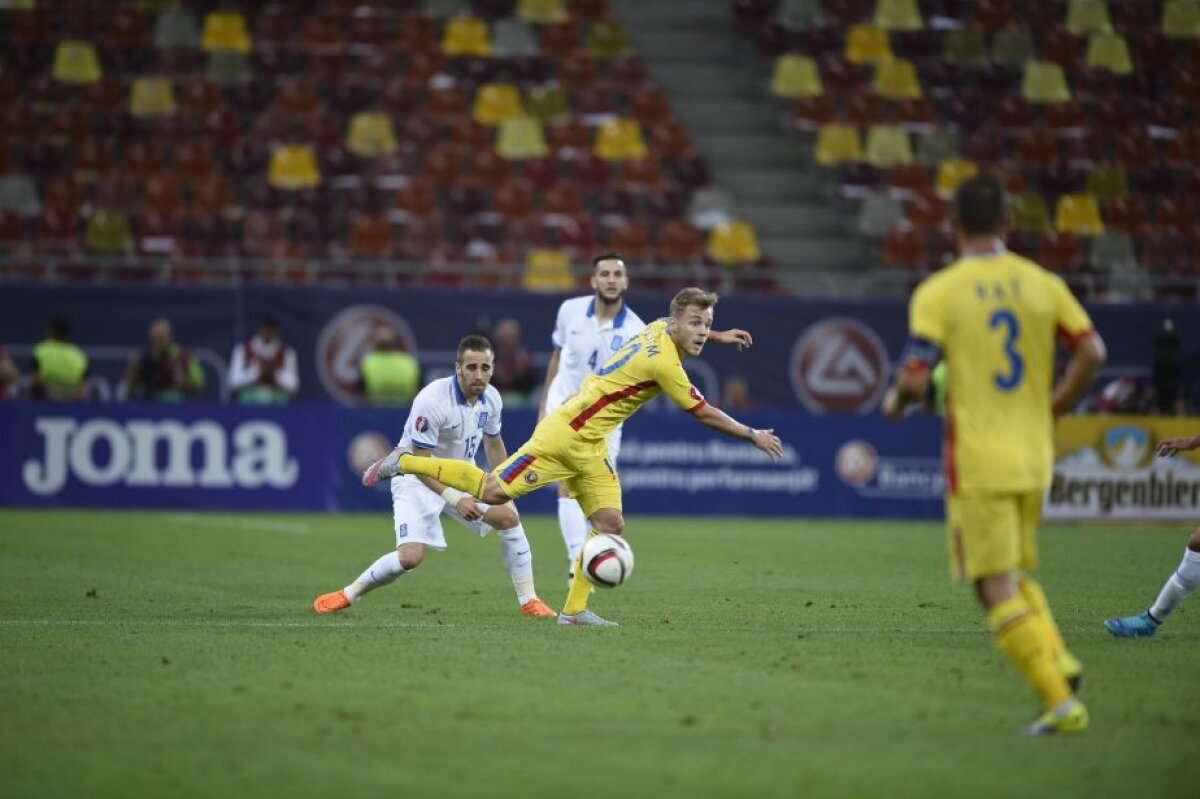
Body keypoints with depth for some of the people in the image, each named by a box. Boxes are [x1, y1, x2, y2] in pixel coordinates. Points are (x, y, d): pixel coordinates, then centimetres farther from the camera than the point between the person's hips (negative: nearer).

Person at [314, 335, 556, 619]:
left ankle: (528, 601, 6)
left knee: (509, 517, -8)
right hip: (418, 479, -7)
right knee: (411, 557, -22)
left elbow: (493, 443, 15)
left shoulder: (491, 398, -7)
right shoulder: (432, 401, -29)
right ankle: (347, 595, -1)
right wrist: (455, 500, -35)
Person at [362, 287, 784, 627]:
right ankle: (406, 461, 2)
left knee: (610, 523, -1)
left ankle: (574, 608, 4)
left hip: (589, 449, 9)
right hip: (566, 435, -9)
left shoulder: (659, 328, 4)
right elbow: (703, 413, -13)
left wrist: (716, 336, 35)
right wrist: (753, 436, -3)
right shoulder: (664, 362, -22)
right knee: (494, 492, -13)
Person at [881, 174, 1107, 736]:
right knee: (1017, 571, 22)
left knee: (997, 591, -2)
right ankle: (1057, 660, -1)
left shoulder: (937, 293, -7)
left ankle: (1060, 702, -11)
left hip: (976, 459, -5)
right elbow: (1091, 351, -1)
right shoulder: (1042, 283, 5)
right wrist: (1051, 409, 13)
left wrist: (897, 401, 9)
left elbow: (915, 379, -13)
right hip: (1033, 457, 5)